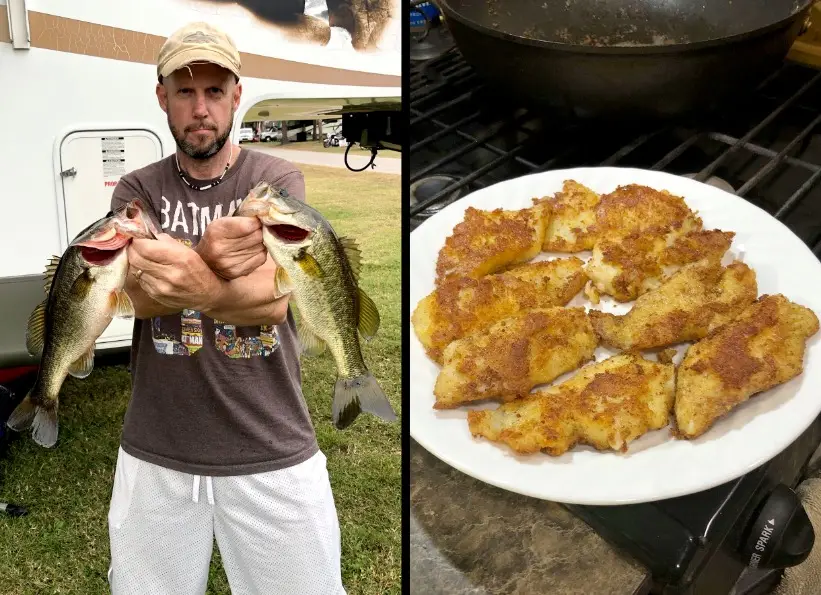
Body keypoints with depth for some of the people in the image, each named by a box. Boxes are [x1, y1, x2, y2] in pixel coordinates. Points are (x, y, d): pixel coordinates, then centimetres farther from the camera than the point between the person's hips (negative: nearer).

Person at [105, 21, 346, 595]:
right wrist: (211, 258, -29)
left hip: (273, 456, -1)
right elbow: (142, 294, -12)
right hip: (156, 455, 2)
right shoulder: (136, 191, 5)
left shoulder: (278, 180, -1)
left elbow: (273, 301, -17)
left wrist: (198, 284, -36)